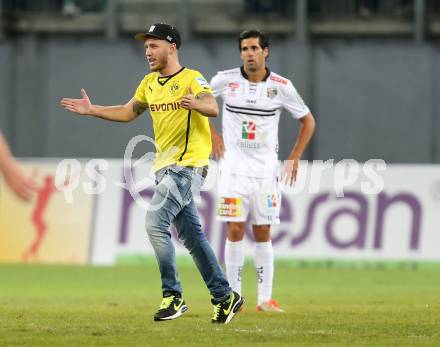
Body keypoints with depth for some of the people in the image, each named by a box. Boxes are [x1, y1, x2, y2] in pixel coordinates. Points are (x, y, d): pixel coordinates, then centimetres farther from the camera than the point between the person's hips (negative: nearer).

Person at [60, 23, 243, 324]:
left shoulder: (192, 79, -12)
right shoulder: (149, 83, 12)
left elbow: (213, 108, -29)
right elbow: (128, 112, 25)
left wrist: (196, 104, -52)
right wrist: (91, 110, 16)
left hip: (188, 165, -8)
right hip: (166, 167, 8)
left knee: (156, 223, -19)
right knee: (191, 236, 10)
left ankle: (173, 296, -12)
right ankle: (225, 297, 18)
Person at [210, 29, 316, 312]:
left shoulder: (281, 86, -3)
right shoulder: (226, 80, -3)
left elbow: (308, 121, 10)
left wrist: (295, 158, 3)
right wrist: (211, 133, 5)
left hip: (266, 169, 0)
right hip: (234, 169, 0)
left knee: (263, 233, 1)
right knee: (235, 231, -6)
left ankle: (265, 298, 6)